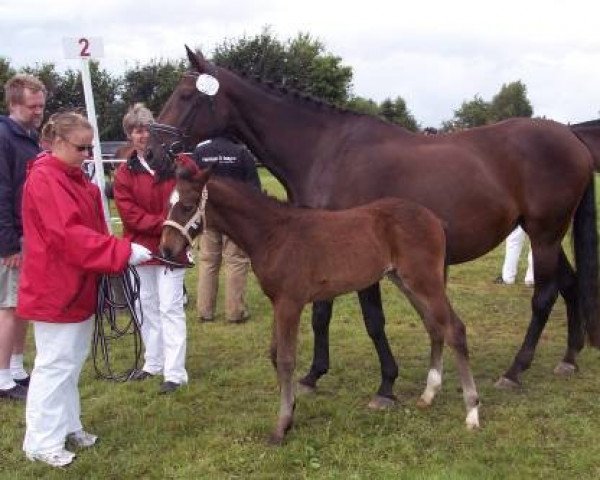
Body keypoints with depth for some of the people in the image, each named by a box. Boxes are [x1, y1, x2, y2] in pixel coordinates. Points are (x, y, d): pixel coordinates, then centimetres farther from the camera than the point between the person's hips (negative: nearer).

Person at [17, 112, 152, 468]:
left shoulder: (75, 177, 12)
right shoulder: (43, 180, -18)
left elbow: (92, 227, 16)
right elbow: (69, 235, -27)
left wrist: (118, 255, -1)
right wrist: (124, 252, -29)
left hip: (80, 285, 10)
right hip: (55, 288, -9)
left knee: (73, 360, 17)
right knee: (54, 363, -2)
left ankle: (67, 426, 29)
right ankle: (41, 442, 9)